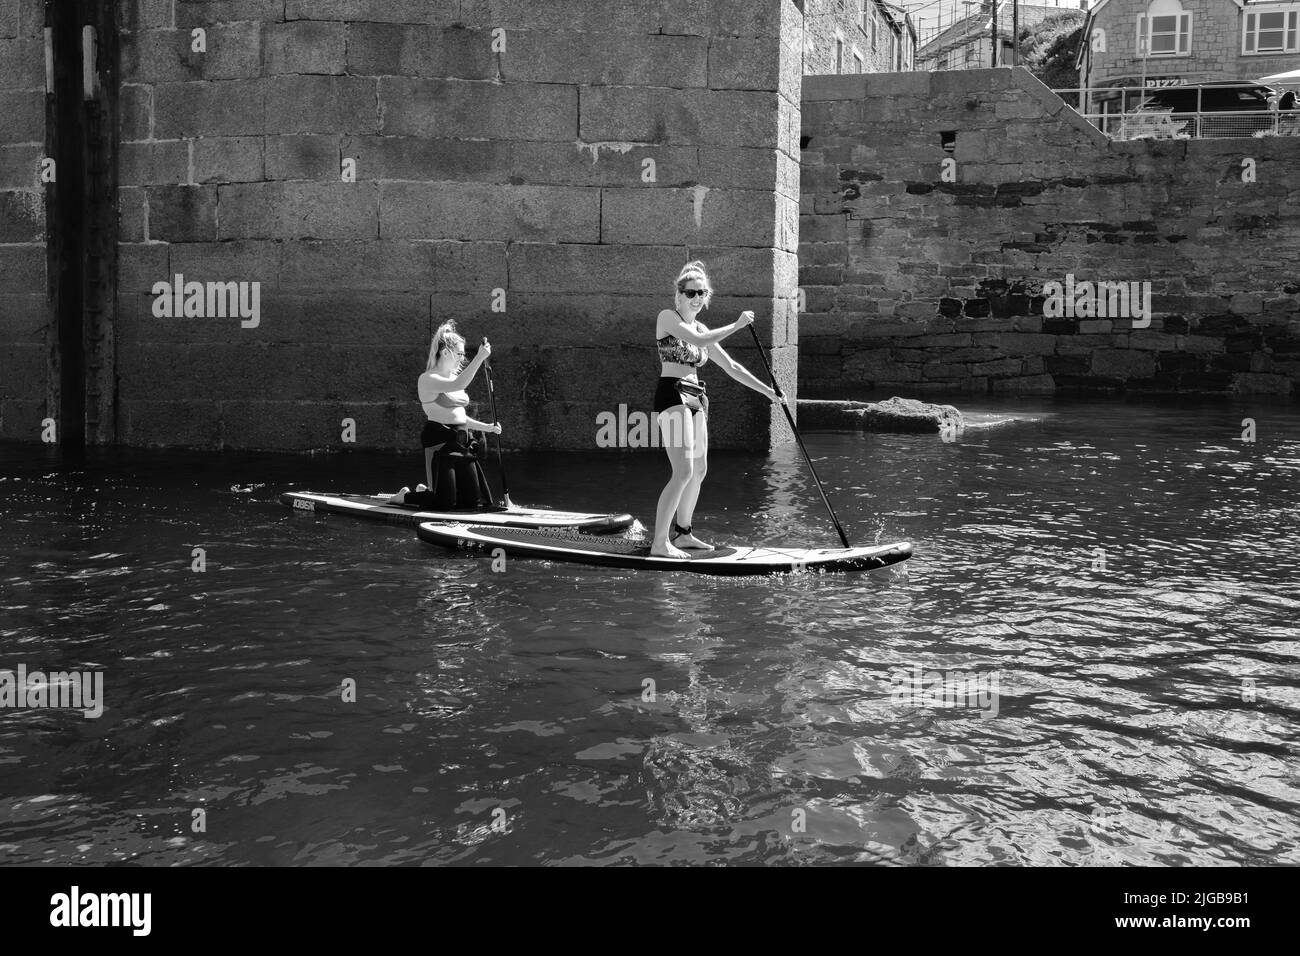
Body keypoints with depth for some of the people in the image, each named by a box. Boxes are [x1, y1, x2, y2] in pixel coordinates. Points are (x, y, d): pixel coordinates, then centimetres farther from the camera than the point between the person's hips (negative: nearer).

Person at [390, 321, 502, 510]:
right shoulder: (427, 379, -10)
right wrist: (479, 358, -29)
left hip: (462, 441, 8)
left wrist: (486, 427, 14)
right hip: (440, 442, -8)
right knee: (445, 502, -10)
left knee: (474, 500, 4)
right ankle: (404, 496, 18)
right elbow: (458, 385, -29)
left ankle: (425, 491, 27)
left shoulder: (453, 377, 18)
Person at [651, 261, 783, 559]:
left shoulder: (701, 329, 18)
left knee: (700, 470, 13)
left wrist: (767, 391, 19)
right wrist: (736, 325, -12)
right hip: (672, 396, -9)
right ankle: (659, 542, -13)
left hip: (695, 400, 9)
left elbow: (730, 367, 22)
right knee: (684, 472, -16)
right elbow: (698, 341, -21)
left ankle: (682, 533, 26)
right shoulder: (667, 317, -4)